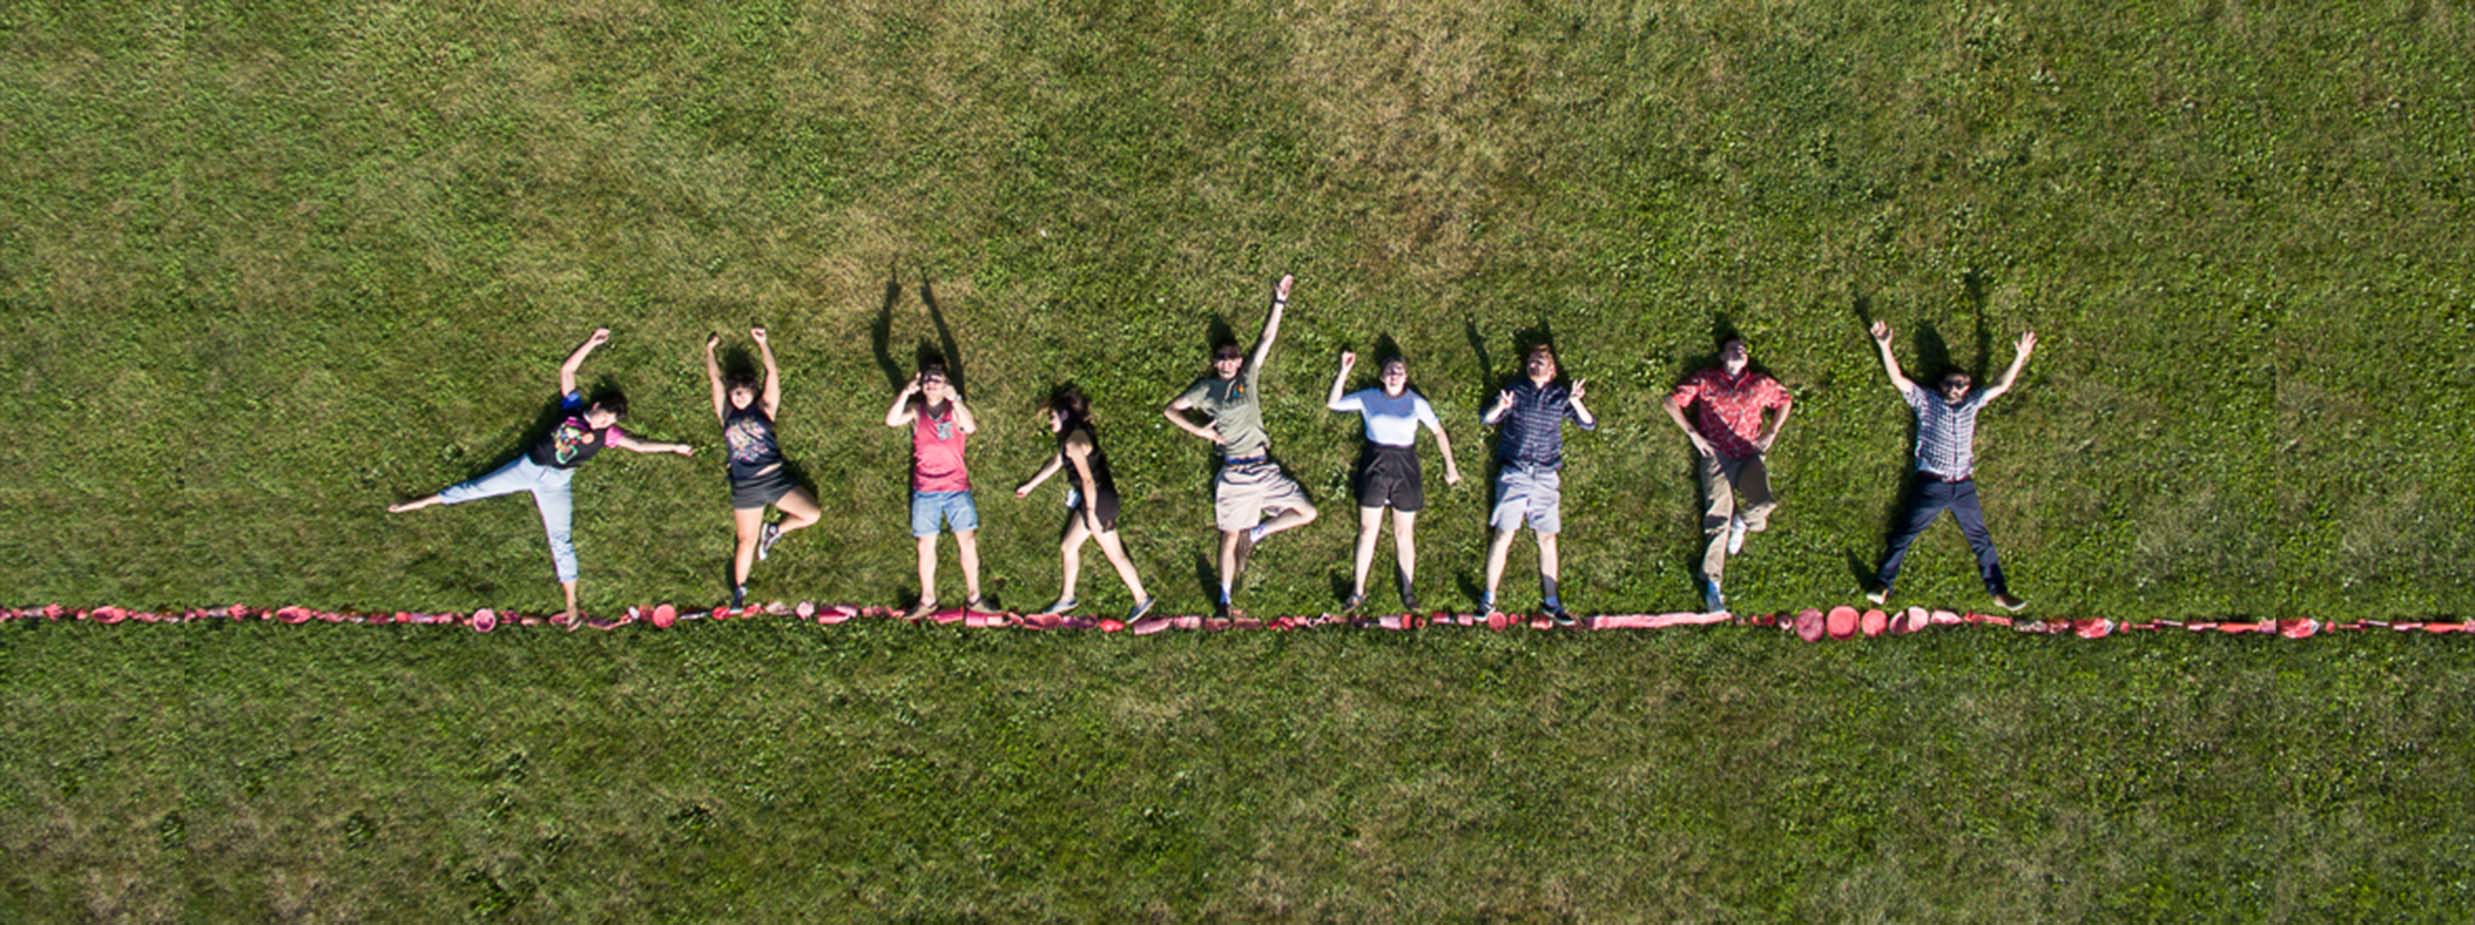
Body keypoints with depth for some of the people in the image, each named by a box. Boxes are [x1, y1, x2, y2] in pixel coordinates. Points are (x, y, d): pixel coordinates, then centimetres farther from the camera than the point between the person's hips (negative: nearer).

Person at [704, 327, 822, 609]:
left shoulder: (764, 409, 5)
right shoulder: (727, 415, 9)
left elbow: (773, 373, 0)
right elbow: (715, 379, 11)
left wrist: (762, 343, -4)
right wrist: (710, 350, 14)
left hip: (775, 479, 0)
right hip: (745, 487, 0)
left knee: (812, 514, -11)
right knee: (747, 541, 4)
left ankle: (774, 532, 15)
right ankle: (739, 589, 18)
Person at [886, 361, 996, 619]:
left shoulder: (954, 410, 1)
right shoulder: (916, 410, 5)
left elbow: (971, 427, -20)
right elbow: (891, 421, -13)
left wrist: (955, 399, -29)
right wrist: (906, 393, -24)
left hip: (956, 486, -1)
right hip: (924, 490, 1)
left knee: (967, 541, -3)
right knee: (926, 545, 5)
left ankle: (973, 598, 6)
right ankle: (927, 601, 15)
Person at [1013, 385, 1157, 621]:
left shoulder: (1074, 441, -22)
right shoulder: (1072, 436, 10)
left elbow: (1087, 479, -27)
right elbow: (1056, 462, 24)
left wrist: (1091, 513, -26)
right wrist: (1030, 486, 33)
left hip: (1099, 501, -10)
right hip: (1088, 499, 10)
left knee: (1115, 555, 0)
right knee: (1068, 547, 18)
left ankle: (1142, 599, 11)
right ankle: (1067, 598, 31)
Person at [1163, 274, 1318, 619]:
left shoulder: (1247, 378, 11)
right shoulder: (1206, 389, 6)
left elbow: (1267, 339, 6)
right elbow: (1170, 410, 8)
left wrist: (1279, 302, -1)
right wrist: (1201, 431, -3)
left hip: (1264, 468, 4)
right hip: (1234, 473, -4)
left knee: (1307, 513, 0)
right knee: (1230, 537, 1)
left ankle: (1255, 534, 14)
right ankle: (1224, 599, 8)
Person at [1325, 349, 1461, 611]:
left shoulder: (1416, 402, 1)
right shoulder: (1368, 398, 1)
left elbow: (1438, 431, 8)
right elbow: (1332, 403, -2)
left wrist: (1450, 464, 4)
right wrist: (1343, 372, -10)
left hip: (1405, 469, 0)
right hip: (1374, 466, 0)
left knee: (1405, 532, 6)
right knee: (1367, 530, 1)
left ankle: (1408, 589, 15)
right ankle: (1358, 591, 7)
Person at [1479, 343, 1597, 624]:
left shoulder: (1559, 395, 8)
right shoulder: (1516, 390, 4)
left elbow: (1590, 424, 3)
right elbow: (1488, 419, -3)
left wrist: (1575, 402, -16)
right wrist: (1500, 407, -25)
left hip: (1547, 475, 2)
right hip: (1514, 472, -2)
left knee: (1547, 538, 5)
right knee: (1503, 535, -5)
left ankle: (1551, 601, 11)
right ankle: (1489, 598, 2)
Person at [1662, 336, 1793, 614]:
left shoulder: (1761, 384, 18)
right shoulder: (1706, 380, 12)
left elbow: (1785, 400, 32)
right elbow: (1672, 401, 8)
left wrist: (1771, 433, 16)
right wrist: (1693, 434, -1)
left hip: (1750, 455, 2)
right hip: (1716, 455, -2)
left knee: (1763, 504, -24)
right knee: (1719, 514, -19)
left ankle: (1742, 522, 15)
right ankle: (1712, 584, -20)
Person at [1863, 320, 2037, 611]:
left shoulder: (1971, 403, 16)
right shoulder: (1926, 400, 7)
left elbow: (2001, 385, 15)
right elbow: (1897, 379, -2)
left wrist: (2020, 356, 5)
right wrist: (1884, 347, -14)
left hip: (1963, 486, 3)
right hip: (1931, 484, -3)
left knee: (1981, 538, 7)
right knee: (1904, 534, -7)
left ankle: (1999, 591, 13)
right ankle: (1882, 586, -8)